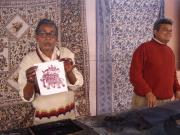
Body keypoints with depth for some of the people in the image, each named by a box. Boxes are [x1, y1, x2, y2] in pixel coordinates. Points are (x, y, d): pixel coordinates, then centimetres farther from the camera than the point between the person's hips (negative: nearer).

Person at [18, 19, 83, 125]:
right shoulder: (28, 60, -11)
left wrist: (69, 72, -25)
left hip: (68, 114, 2)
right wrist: (30, 82, -30)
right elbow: (26, 97, -10)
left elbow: (76, 85, -6)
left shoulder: (66, 54, -6)